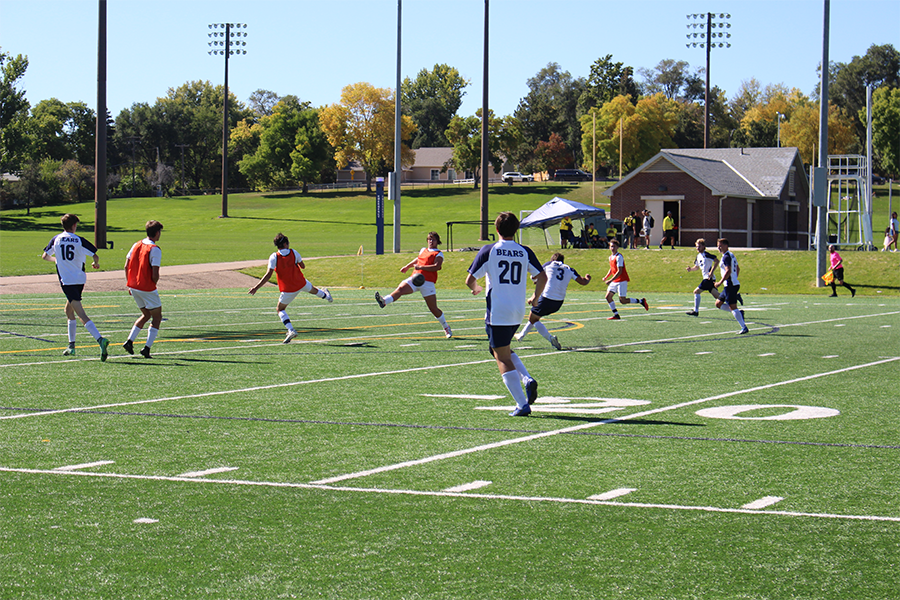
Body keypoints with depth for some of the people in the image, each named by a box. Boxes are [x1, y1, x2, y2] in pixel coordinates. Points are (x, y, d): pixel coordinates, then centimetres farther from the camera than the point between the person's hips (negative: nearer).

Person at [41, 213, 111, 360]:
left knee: (81, 315, -13)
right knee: (68, 310, 24)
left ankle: (100, 340, -32)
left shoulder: (56, 239, 3)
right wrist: (95, 264, 19)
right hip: (80, 279, 3)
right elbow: (95, 256, -4)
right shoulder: (79, 240, 0)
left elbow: (45, 256, 15)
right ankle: (71, 346, 26)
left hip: (66, 281, -3)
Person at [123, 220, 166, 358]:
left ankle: (129, 341, 9)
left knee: (146, 315, 22)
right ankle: (147, 347, -4)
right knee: (157, 317, 7)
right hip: (147, 288, -7)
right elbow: (155, 275, -19)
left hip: (134, 286, 7)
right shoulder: (155, 249, -15)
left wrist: (130, 284, 17)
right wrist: (154, 284, 3)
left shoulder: (136, 245, 7)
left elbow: (126, 266, 9)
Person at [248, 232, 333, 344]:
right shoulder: (294, 253, -8)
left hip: (289, 290, -3)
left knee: (280, 309, 12)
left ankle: (291, 330, -8)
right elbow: (303, 266, 5)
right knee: (312, 289, 35)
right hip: (301, 283, 3)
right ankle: (326, 296, 68)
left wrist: (255, 288, -19)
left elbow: (268, 275, -22)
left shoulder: (274, 257, -17)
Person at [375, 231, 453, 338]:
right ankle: (384, 301, -47)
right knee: (401, 289, -25)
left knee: (433, 308, -3)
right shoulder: (423, 250, 21)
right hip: (415, 279, 5)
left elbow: (436, 266, -15)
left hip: (428, 283, -4)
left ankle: (446, 328, 17)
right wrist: (408, 267, 49)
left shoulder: (439, 254, 3)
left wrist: (421, 267, -24)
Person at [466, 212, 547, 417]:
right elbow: (542, 277, 0)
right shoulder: (525, 252, 4)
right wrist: (536, 297, 19)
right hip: (518, 312, 5)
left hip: (497, 312, -5)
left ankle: (522, 404, -8)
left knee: (503, 358, 0)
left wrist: (476, 289, 20)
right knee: (504, 350, 26)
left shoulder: (488, 251, -5)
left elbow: (470, 280, -3)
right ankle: (527, 379, 4)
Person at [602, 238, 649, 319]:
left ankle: (641, 301, 5)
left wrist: (610, 280, -23)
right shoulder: (610, 257, 13)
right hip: (614, 281, 8)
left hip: (622, 280, -8)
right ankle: (616, 315, 2)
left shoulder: (619, 257, -15)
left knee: (622, 300, -11)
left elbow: (619, 271, -19)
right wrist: (606, 277, 12)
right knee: (608, 297, -3)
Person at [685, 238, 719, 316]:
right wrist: (691, 268, 6)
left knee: (697, 291, -8)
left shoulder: (706, 254, -11)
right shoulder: (698, 256, 17)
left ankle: (696, 311, -3)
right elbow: (697, 267, 28)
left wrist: (711, 271, -23)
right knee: (716, 296, 8)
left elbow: (717, 261, -18)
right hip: (706, 278, 9)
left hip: (709, 278, -9)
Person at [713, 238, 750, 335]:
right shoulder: (731, 255, 16)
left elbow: (728, 271, -24)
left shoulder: (726, 257, -14)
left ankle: (744, 328, -6)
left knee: (732, 307, -7)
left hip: (730, 286, -10)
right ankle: (739, 313, 9)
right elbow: (738, 269, 24)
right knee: (718, 303, 15)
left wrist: (720, 283, -21)